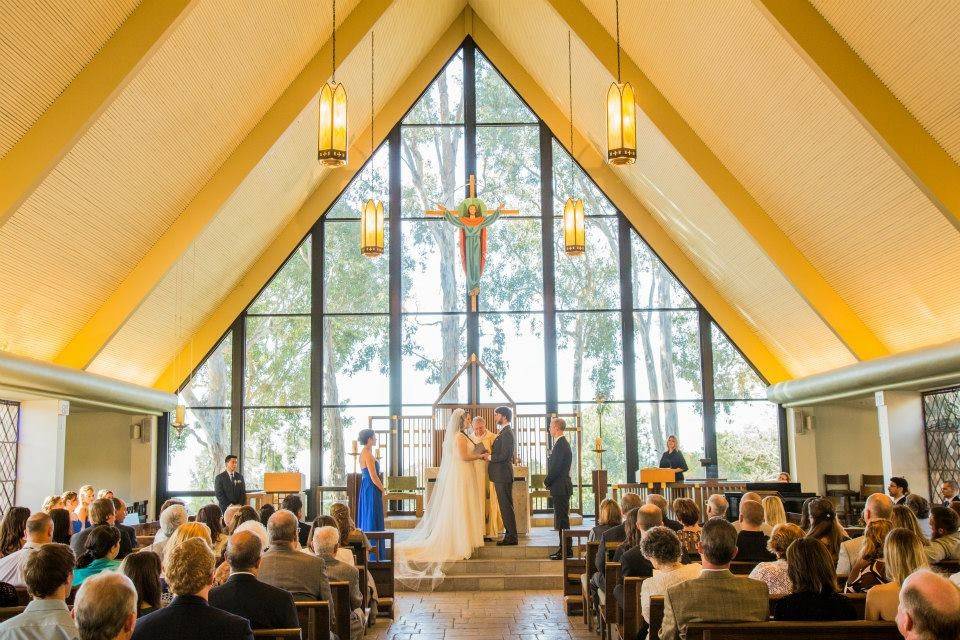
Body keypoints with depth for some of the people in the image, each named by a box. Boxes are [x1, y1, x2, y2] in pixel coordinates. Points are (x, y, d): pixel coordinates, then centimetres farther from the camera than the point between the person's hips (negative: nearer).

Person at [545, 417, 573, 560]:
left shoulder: (561, 444, -17)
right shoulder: (562, 443, 15)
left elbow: (556, 468, -20)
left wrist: (547, 481, -8)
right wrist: (549, 481, 13)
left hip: (561, 487, -10)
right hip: (560, 487, 10)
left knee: (562, 519, -6)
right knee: (561, 519, 13)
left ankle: (565, 550, -2)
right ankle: (564, 548, 18)